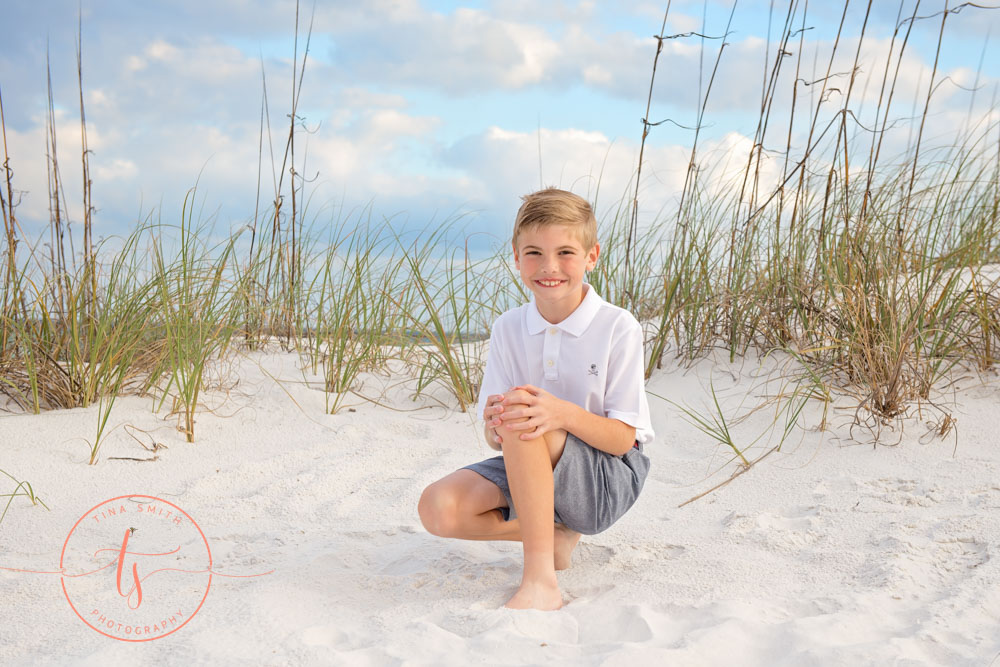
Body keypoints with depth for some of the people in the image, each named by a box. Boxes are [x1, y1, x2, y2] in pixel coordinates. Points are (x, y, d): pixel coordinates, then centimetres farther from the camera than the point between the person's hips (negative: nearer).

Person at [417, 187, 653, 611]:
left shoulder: (617, 328, -13)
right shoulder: (507, 329, -1)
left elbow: (623, 438, -15)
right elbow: (492, 434, -2)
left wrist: (563, 413, -35)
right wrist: (495, 426, -28)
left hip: (610, 480, -5)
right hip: (532, 471, 5)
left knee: (523, 412, -34)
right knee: (438, 508, -21)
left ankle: (540, 581, -32)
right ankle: (555, 535, 1)